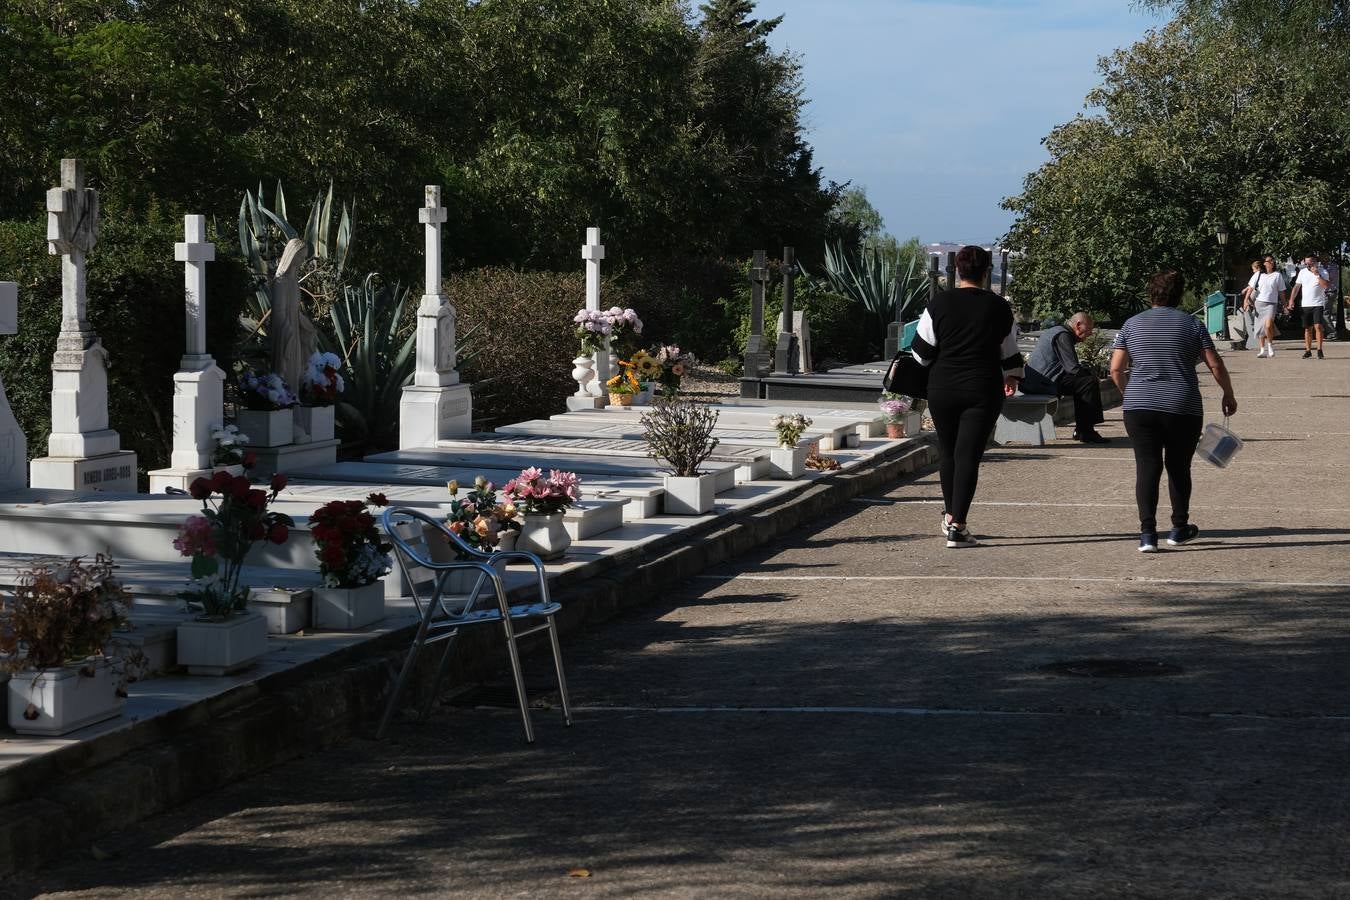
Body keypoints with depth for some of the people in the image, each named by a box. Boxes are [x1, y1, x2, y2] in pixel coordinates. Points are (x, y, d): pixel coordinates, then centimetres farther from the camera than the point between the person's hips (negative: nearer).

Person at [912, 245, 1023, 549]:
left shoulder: (939, 304, -3)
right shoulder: (998, 307, 0)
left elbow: (922, 350, 1)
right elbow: (1009, 349, 11)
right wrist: (1012, 376, 30)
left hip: (942, 389, 1)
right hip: (983, 391, -1)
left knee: (947, 452, 18)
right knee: (969, 455, -2)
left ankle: (950, 515, 30)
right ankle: (957, 527, -9)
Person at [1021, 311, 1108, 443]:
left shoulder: (1055, 331, 23)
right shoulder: (1063, 335, -11)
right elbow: (1072, 368, -18)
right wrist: (1092, 373, -1)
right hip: (1045, 381, -11)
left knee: (1082, 382, 23)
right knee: (1090, 382, -13)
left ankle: (1080, 430, 20)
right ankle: (1086, 432, -10)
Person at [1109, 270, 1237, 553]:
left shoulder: (1132, 324, 8)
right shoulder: (1192, 324, 4)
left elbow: (1116, 369, 7)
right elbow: (1216, 365, 2)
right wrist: (1228, 395, 15)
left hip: (1139, 408, 1)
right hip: (1183, 409, -1)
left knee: (1147, 467, -1)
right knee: (1179, 467, 14)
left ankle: (1147, 532, -13)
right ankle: (1179, 529, 23)